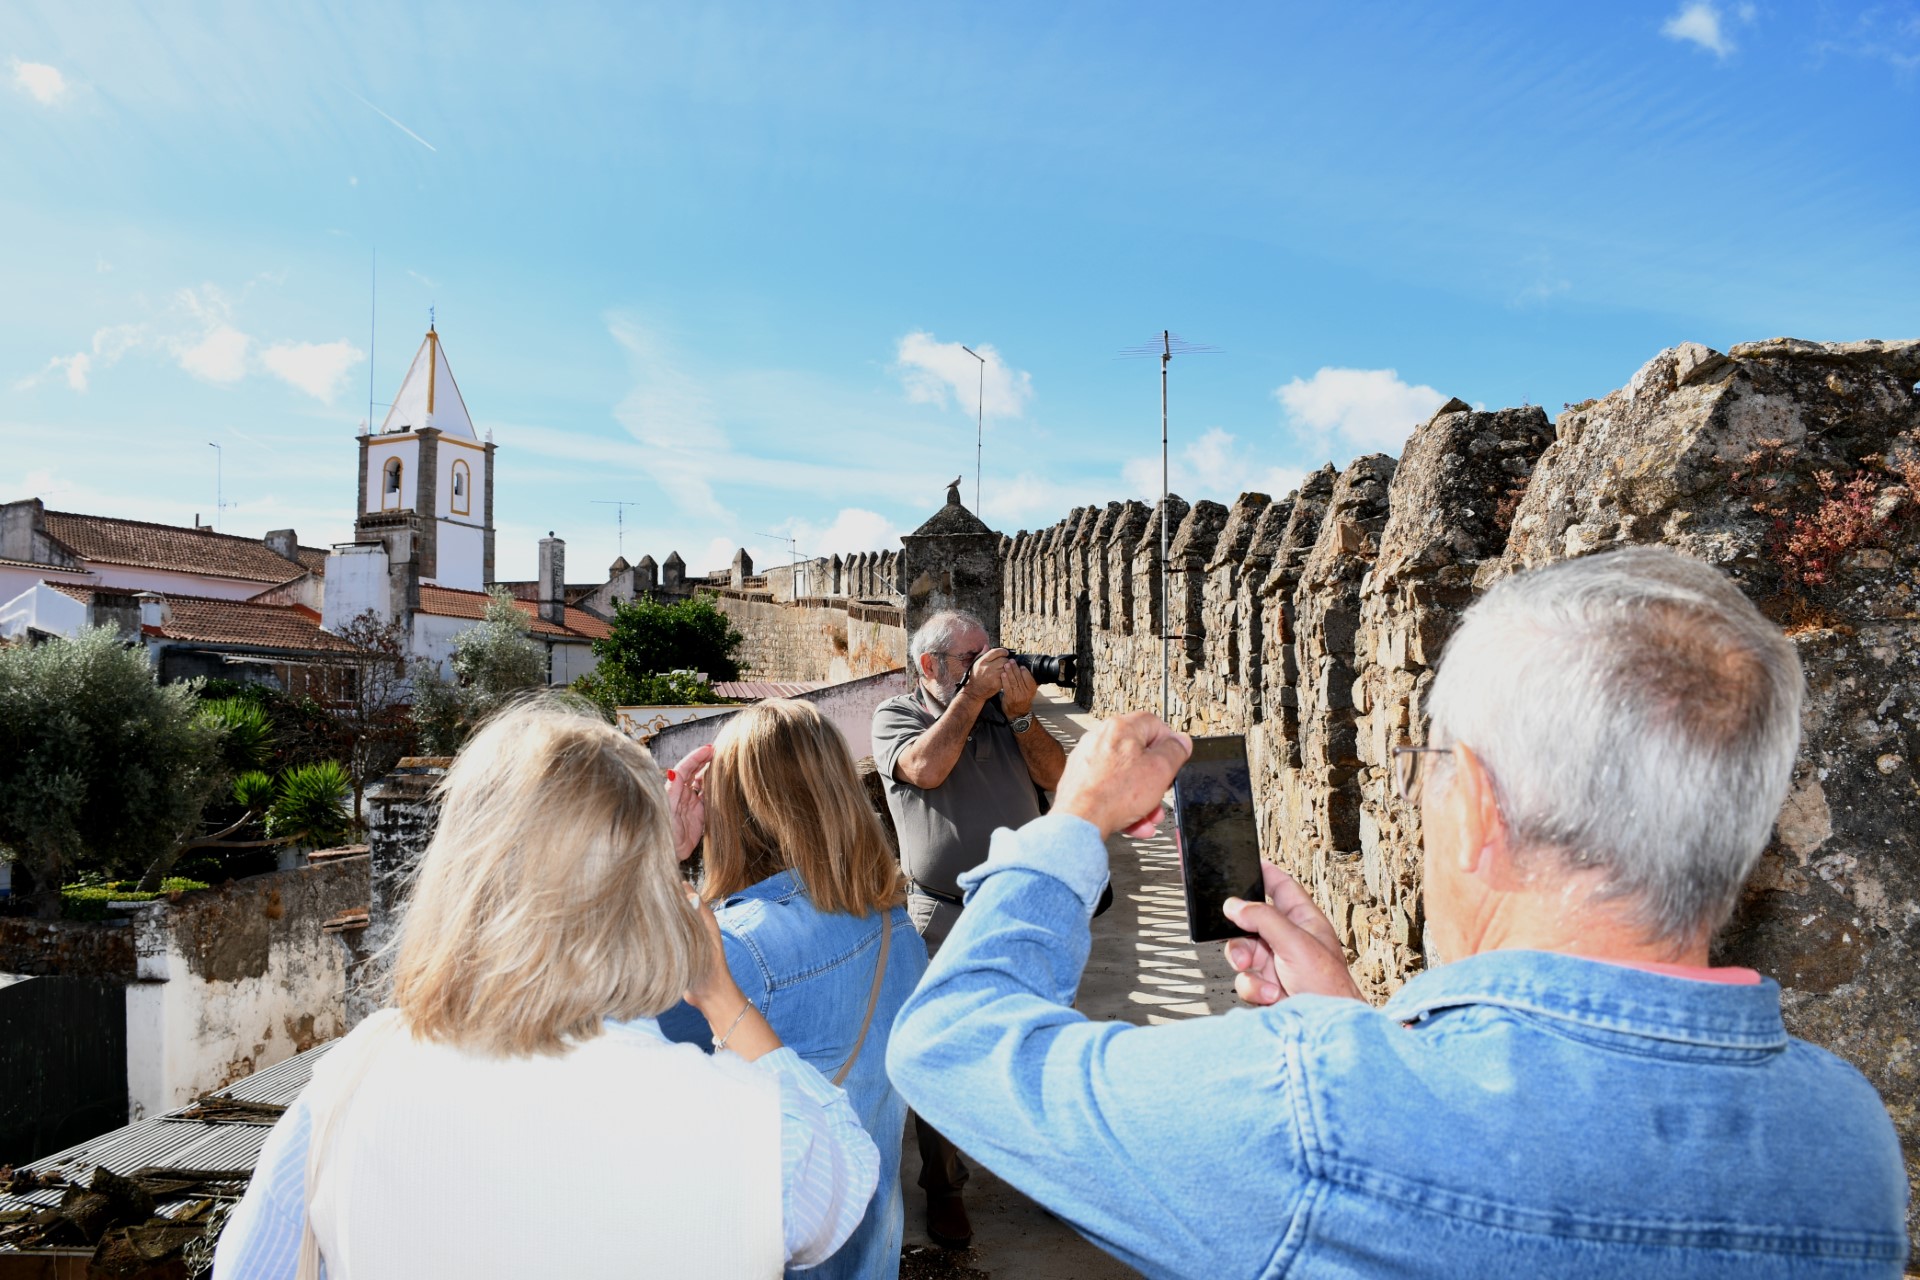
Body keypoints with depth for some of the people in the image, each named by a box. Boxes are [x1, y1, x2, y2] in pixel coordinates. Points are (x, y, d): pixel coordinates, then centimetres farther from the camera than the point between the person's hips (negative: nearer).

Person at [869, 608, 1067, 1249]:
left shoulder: (1005, 709, 10)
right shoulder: (895, 715, -1)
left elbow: (1054, 775, 1)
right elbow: (926, 768, -21)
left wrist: (1020, 712, -11)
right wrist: (972, 694, -15)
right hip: (946, 919, -4)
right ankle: (943, 1187, 24)